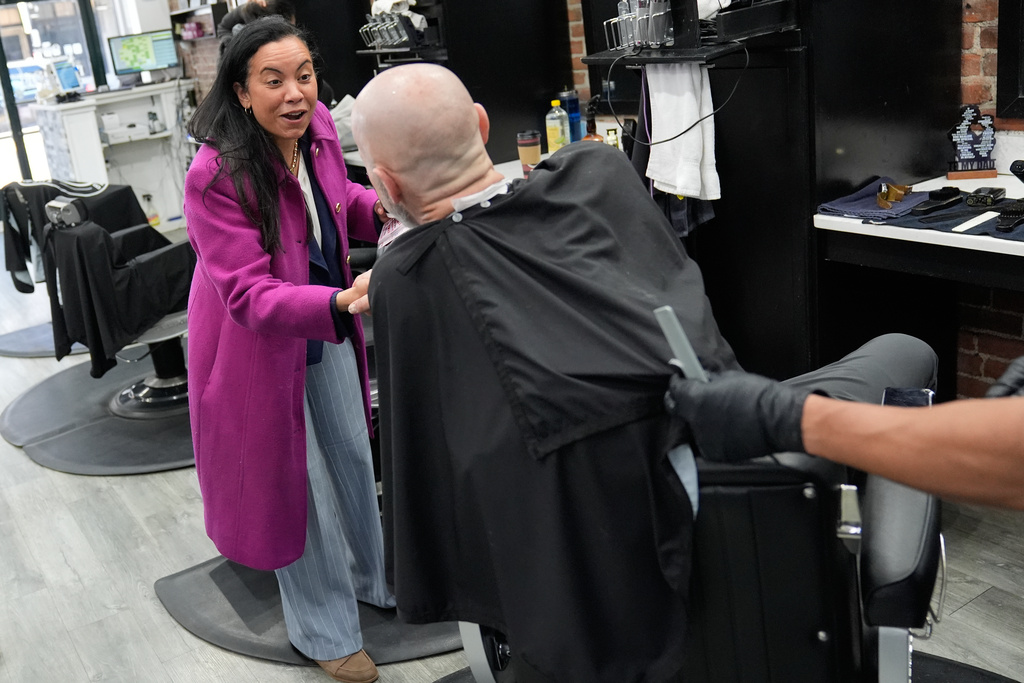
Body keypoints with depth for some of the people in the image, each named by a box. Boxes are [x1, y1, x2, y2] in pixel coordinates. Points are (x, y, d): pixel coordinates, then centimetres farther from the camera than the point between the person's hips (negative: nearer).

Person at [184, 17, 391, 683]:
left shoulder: (318, 126, -10)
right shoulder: (216, 175, -29)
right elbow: (249, 297, -33)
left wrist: (381, 207, -12)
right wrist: (340, 301, -49)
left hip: (328, 330, 6)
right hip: (260, 343, -6)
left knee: (353, 457, 20)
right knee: (295, 481, 7)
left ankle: (373, 577, 46)